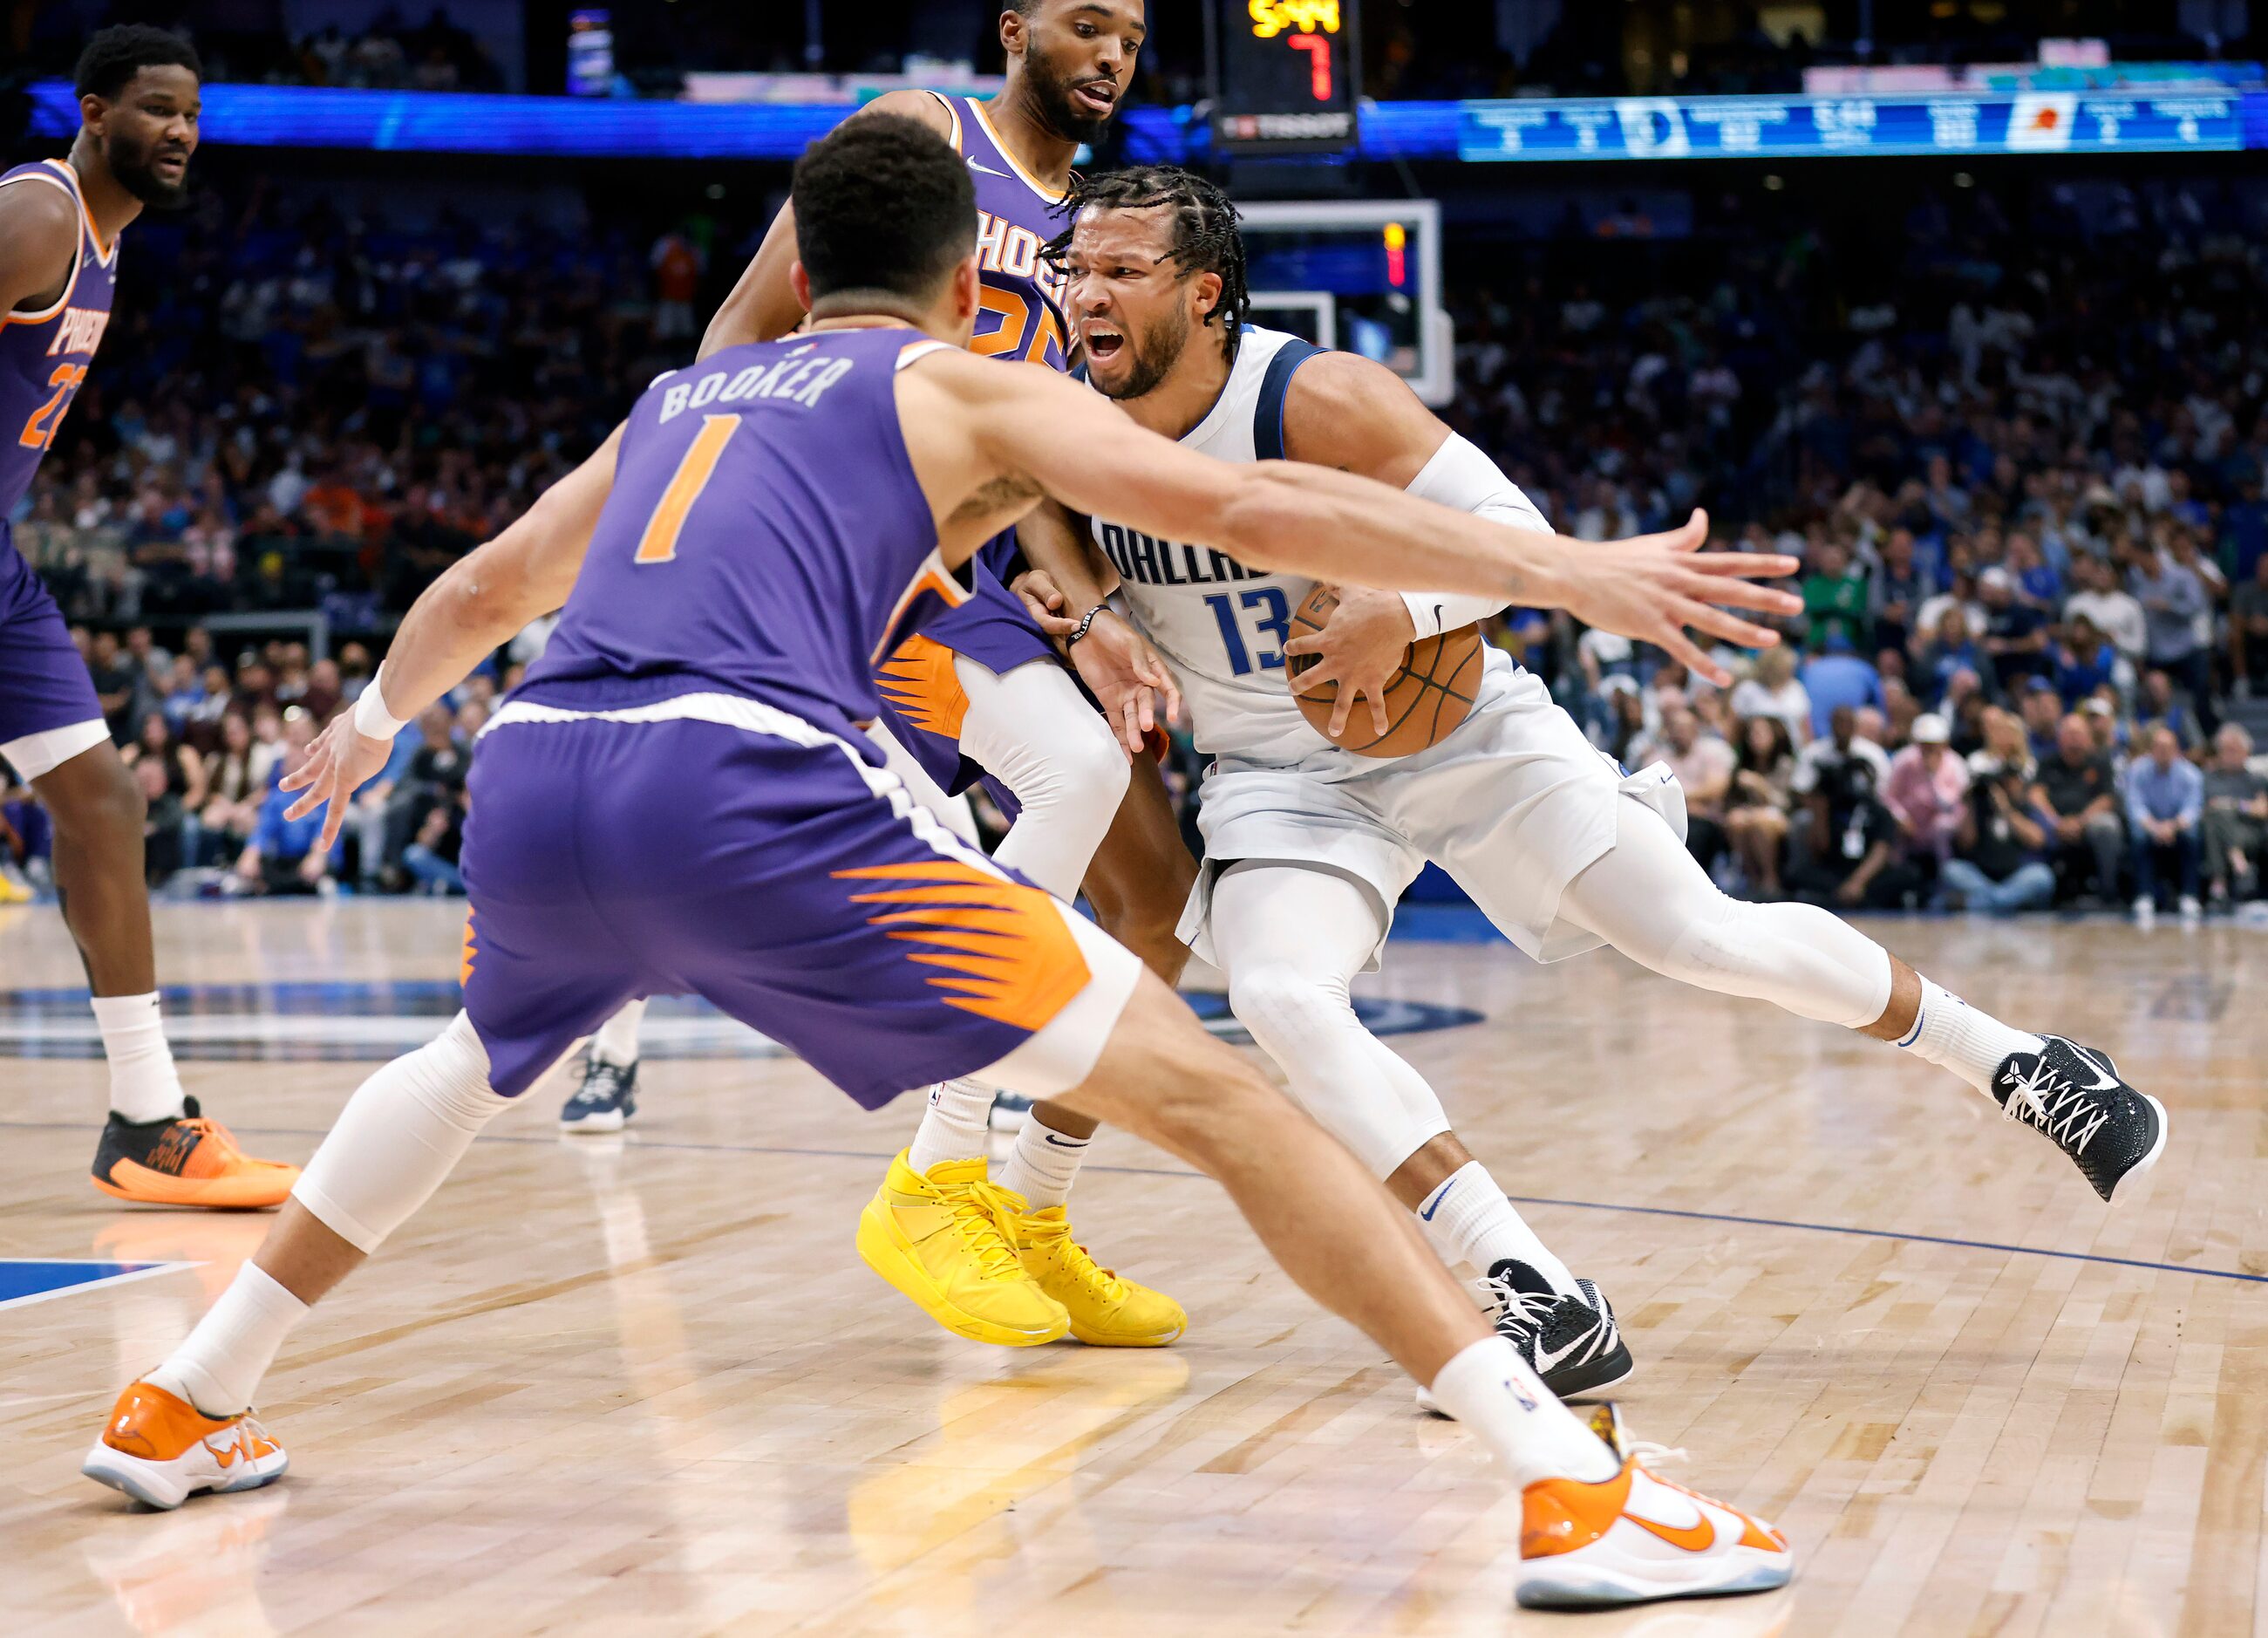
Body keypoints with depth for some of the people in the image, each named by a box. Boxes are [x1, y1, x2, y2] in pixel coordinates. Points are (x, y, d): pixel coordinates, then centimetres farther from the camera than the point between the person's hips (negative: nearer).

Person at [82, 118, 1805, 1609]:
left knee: (482, 1061, 39)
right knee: (1199, 1088, -3)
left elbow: (481, 590, 48)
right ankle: (1572, 1484, -12)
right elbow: (1250, 509, 3)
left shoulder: (679, 397, 34)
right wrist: (1560, 570, 3)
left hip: (533, 777, 6)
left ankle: (184, 1406, 44)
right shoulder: (971, 390, 18)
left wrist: (373, 720, 68)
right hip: (745, 788, -5)